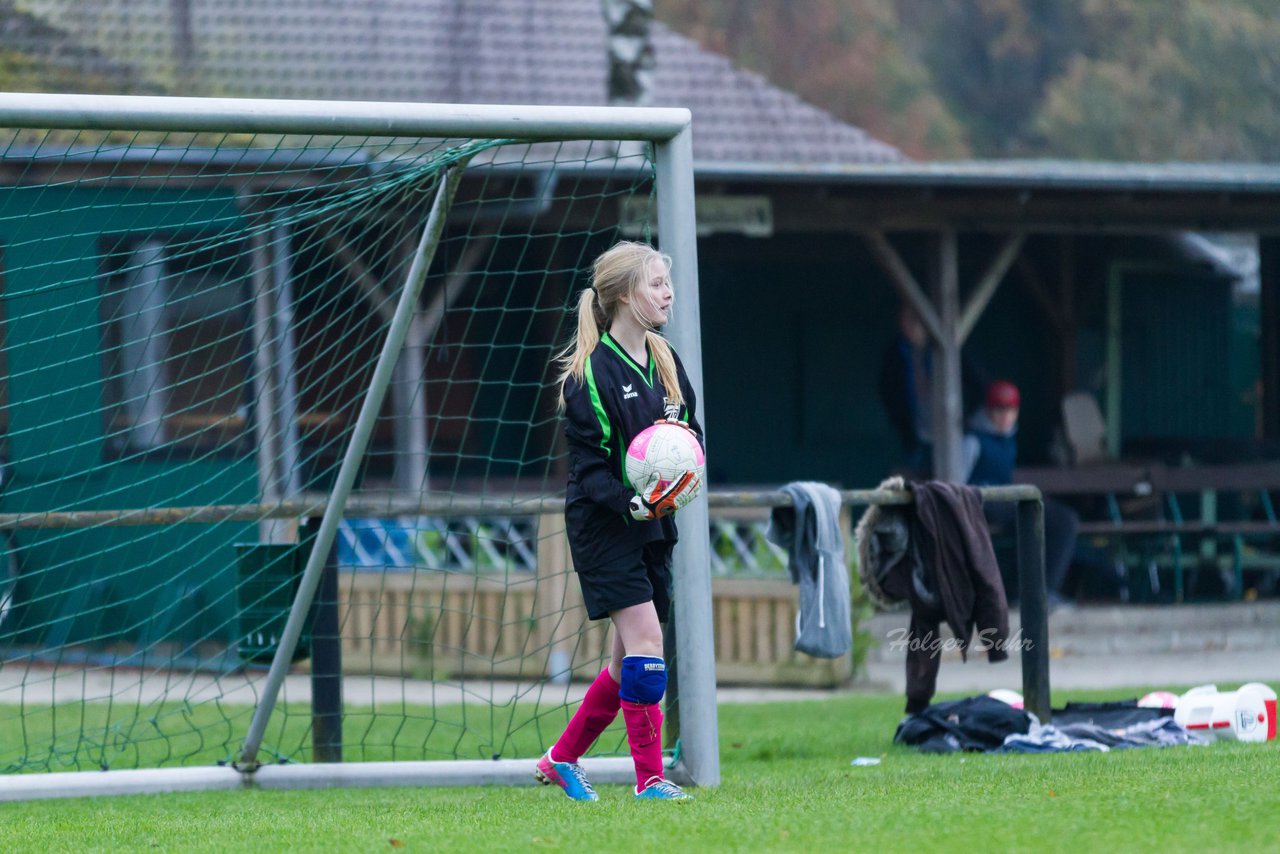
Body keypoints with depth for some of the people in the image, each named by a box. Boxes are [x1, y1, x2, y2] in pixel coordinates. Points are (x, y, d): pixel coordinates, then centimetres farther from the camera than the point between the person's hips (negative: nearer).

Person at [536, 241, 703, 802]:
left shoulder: (664, 361, 10)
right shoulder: (591, 371, -13)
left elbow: (691, 430, 16)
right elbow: (588, 465, -14)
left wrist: (689, 475, -5)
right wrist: (631, 503, -29)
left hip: (653, 527, 8)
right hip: (603, 527, -8)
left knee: (629, 661, 11)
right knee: (645, 642, -15)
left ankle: (562, 759, 25)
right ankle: (649, 777, -10)